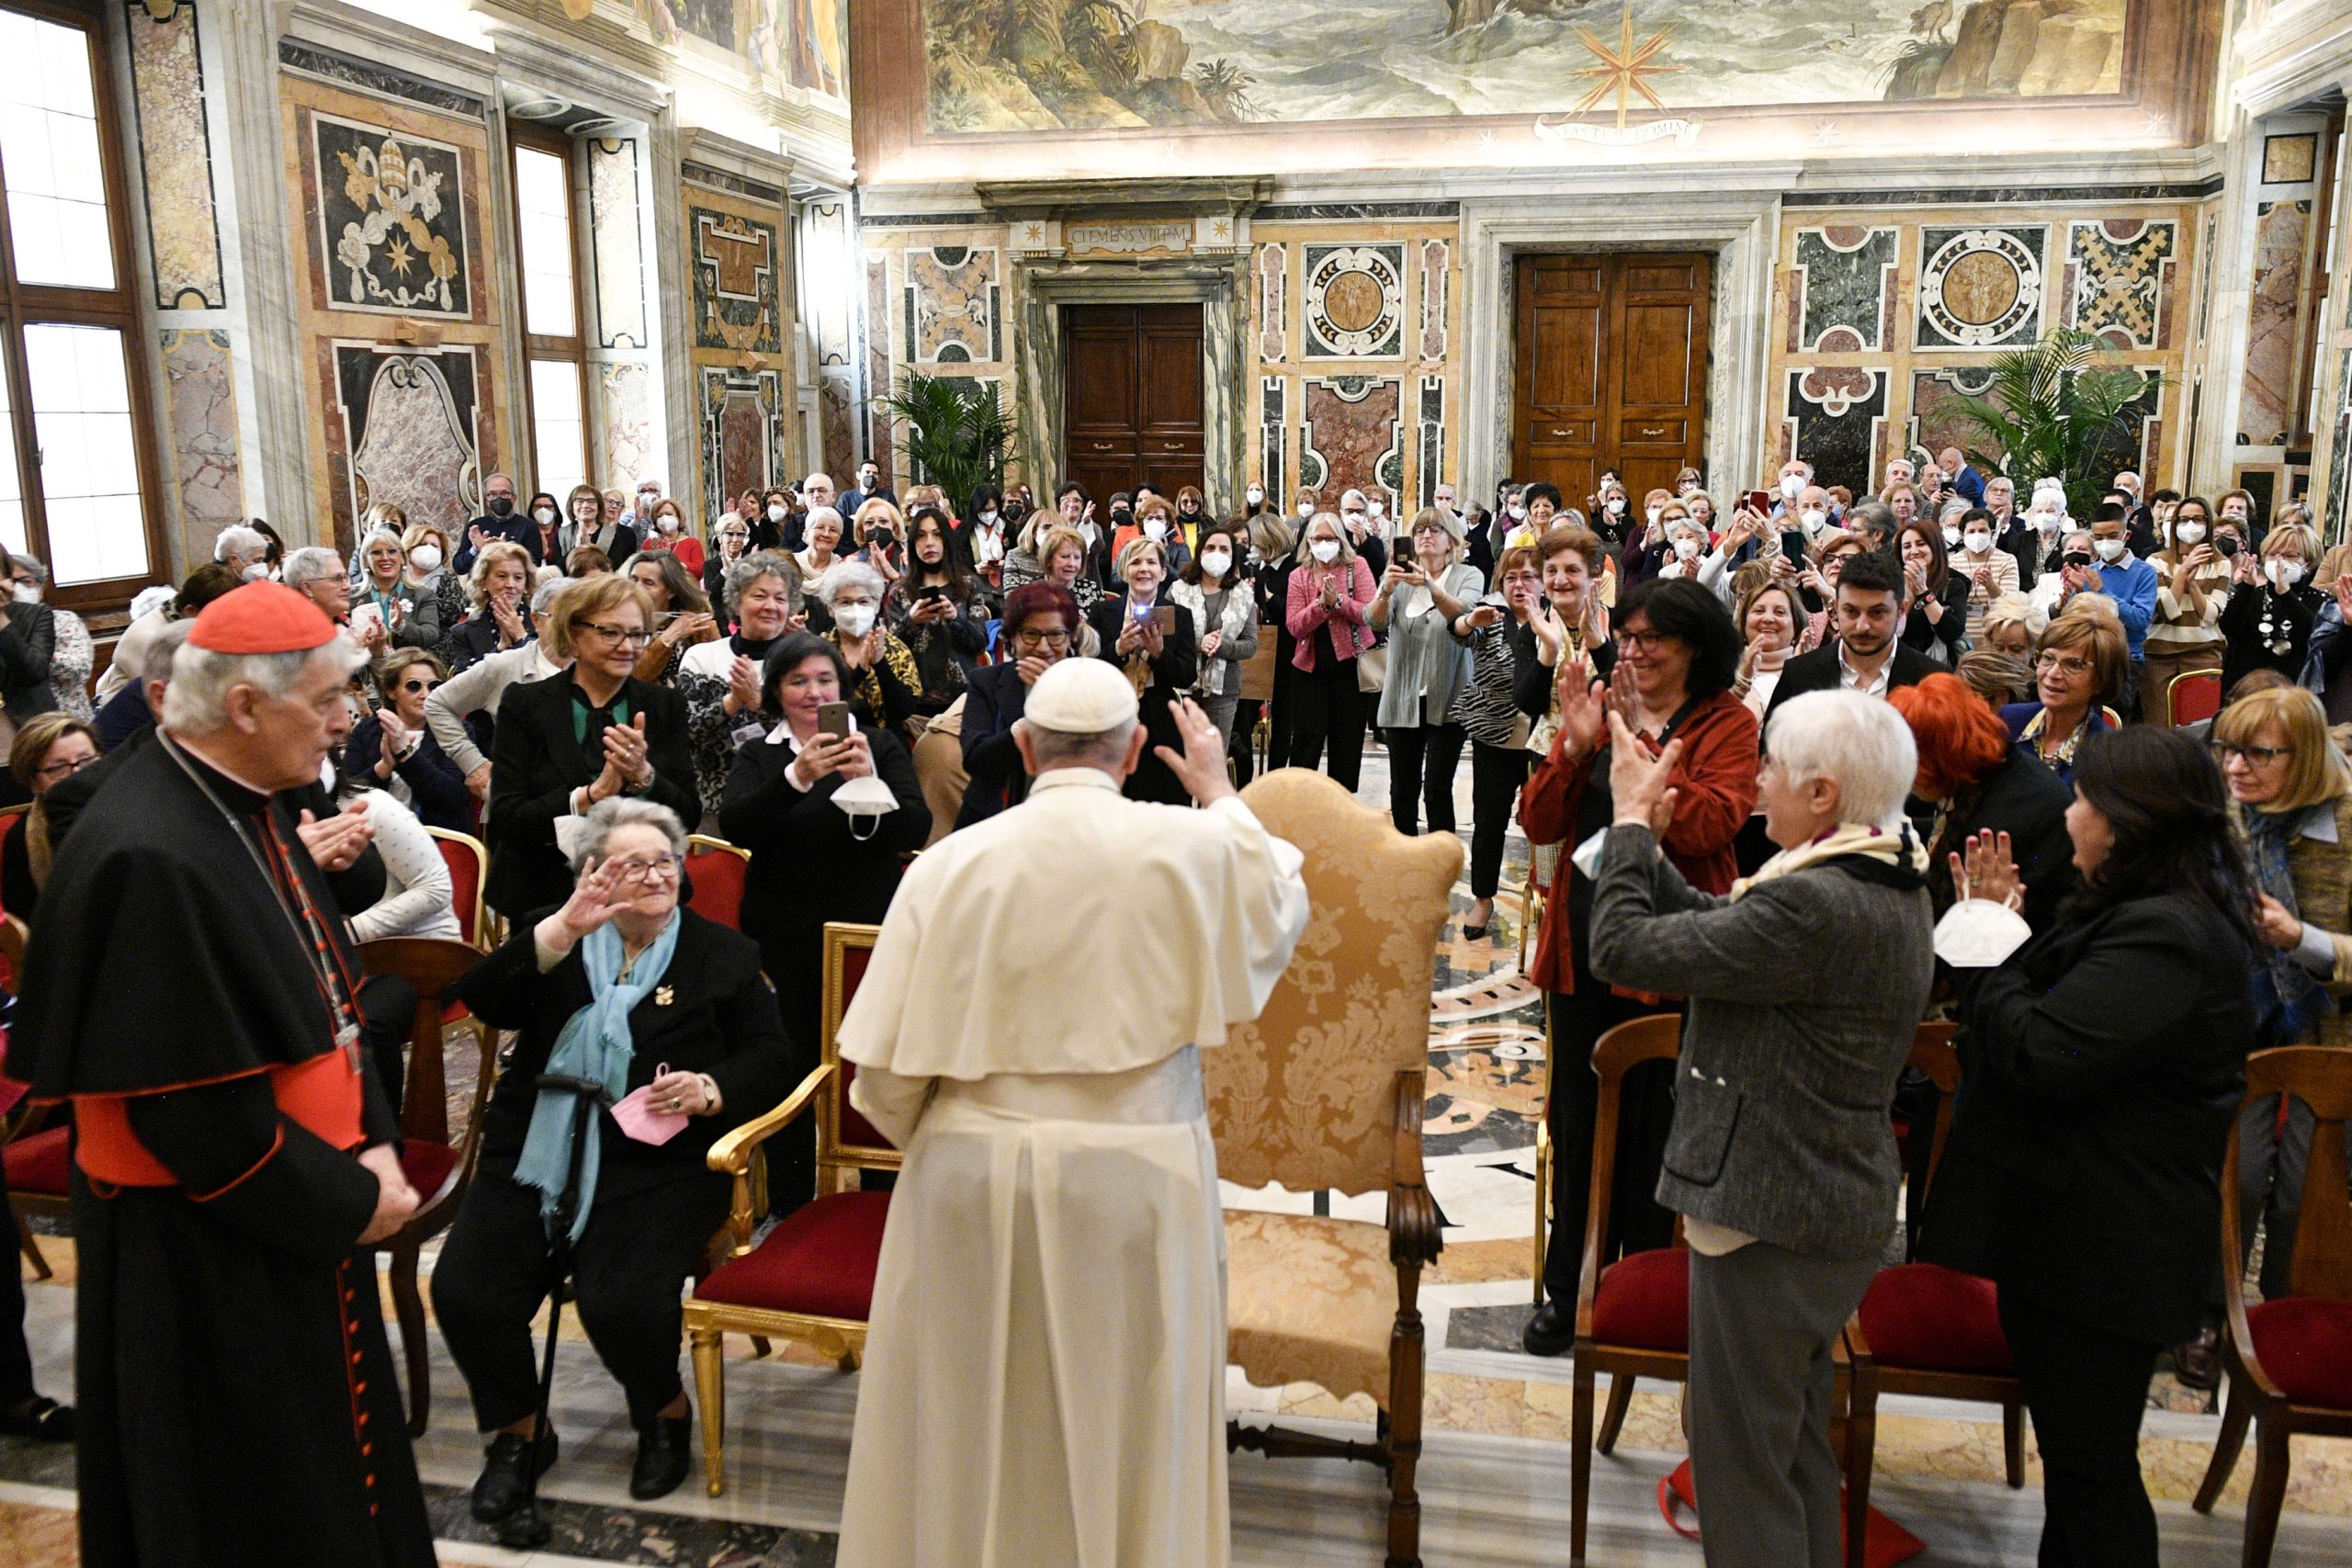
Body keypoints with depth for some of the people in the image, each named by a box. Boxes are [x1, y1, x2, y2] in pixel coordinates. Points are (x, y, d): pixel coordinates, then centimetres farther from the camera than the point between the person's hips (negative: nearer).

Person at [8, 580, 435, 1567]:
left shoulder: (244, 805, 1)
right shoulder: (151, 857, -27)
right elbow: (190, 1108, -25)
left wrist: (371, 1142, 0)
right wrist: (349, 1201, -15)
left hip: (297, 1215, 8)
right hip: (205, 1260, -8)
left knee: (332, 1471, 23)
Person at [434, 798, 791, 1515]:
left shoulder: (722, 954, 9)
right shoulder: (552, 936, 13)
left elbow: (767, 1059, 5)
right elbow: (483, 1000, -6)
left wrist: (710, 1090, -15)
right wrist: (563, 927, -18)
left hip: (655, 1165, -3)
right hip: (536, 1153, 3)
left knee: (621, 1303, -25)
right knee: (463, 1291, -16)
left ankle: (665, 1414, 10)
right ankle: (518, 1432, 13)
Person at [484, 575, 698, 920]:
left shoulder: (665, 705, 7)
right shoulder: (525, 704, 2)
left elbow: (688, 816, 2)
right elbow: (506, 818, -6)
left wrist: (643, 777, -17)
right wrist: (591, 795, -19)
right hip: (542, 899, -1)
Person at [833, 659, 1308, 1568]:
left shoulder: (952, 862, -7)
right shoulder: (1193, 846, -10)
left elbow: (887, 1067, -5)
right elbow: (1283, 910, 13)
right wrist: (1221, 793, 25)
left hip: (973, 1185, 1)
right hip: (1134, 1180, -1)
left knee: (971, 1426, 17)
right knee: (1123, 1430, 15)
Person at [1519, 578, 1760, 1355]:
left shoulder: (1728, 725, -4)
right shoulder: (1601, 706, 8)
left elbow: (1709, 826, -21)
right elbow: (1540, 824, 0)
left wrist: (1642, 739, -22)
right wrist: (1575, 743, -14)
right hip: (1583, 945, 4)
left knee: (1655, 1130, 8)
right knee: (1578, 1123, 12)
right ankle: (1567, 1291, 26)